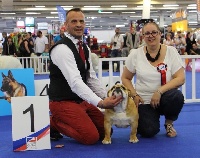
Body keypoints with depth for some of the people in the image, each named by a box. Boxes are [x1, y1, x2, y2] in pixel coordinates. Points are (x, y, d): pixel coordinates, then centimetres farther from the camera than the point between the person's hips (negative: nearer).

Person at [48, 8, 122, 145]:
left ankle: (61, 122, 16)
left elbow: (91, 78, 12)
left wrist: (107, 98, -1)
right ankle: (54, 123, 1)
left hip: (81, 101, 9)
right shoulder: (62, 49, -22)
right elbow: (75, 82, -32)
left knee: (106, 131, 9)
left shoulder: (85, 48, 8)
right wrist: (100, 103, -39)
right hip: (63, 102, -9)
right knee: (91, 136, -20)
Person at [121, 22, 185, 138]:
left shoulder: (171, 51, -5)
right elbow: (125, 78, 7)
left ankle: (169, 123, -1)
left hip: (164, 98, 1)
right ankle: (142, 119, 16)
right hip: (144, 101, 0)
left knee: (177, 97, -34)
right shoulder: (136, 54, -2)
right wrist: (134, 95, -9)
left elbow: (180, 78, -12)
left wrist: (159, 91, -23)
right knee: (149, 132, -23)